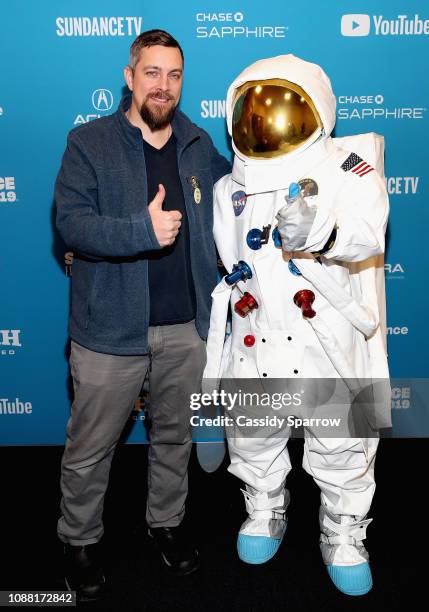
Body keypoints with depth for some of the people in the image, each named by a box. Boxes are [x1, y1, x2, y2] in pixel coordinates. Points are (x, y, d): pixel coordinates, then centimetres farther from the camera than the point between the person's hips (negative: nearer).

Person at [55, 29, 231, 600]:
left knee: (175, 435, 19)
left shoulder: (200, 146, 9)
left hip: (186, 327, 4)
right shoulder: (89, 142, -4)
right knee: (90, 446, 9)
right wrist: (144, 231, -27)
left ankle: (167, 522, 43)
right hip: (110, 328, -3)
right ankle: (80, 540, 35)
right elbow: (71, 222, -15)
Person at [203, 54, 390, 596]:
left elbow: (366, 234, -26)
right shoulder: (230, 189, 7)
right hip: (256, 349, 4)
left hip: (332, 348, -3)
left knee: (343, 448, 13)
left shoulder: (348, 172, -7)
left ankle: (343, 534, 39)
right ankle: (265, 511, 48)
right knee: (253, 438, 19)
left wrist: (318, 232, -43)